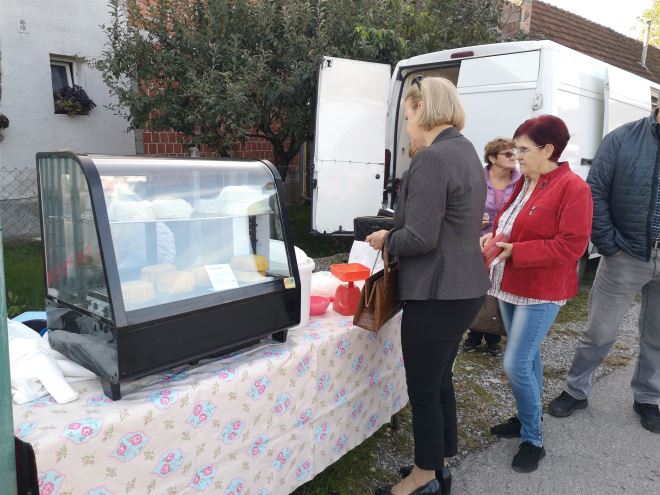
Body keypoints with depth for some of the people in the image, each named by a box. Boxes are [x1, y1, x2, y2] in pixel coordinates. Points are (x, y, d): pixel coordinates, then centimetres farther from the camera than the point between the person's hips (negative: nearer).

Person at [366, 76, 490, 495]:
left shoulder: (431, 159, -20)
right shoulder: (466, 151, 11)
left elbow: (419, 238, -24)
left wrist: (385, 239, -4)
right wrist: (396, 235, 12)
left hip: (437, 294, -10)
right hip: (464, 287, 10)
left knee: (423, 387, 6)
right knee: (440, 379, 20)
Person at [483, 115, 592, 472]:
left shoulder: (573, 188, -16)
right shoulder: (523, 183, 10)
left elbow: (571, 245, -21)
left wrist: (515, 252, -23)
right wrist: (493, 237, -3)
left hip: (541, 292, -8)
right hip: (510, 286, 8)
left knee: (516, 365, -8)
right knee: (528, 358, 19)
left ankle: (533, 440, 11)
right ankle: (527, 419, 35)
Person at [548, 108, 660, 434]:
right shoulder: (623, 139, -7)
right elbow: (595, 193, -8)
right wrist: (609, 245, -11)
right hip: (627, 256, -2)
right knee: (599, 332, 9)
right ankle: (576, 391, 28)